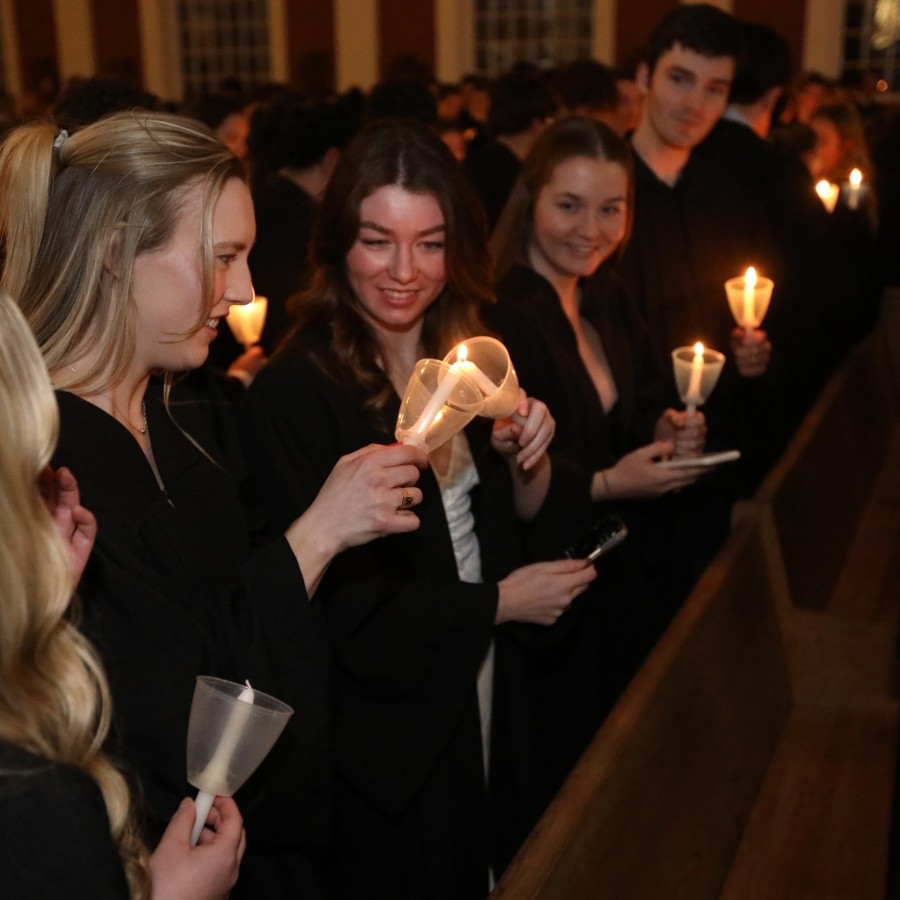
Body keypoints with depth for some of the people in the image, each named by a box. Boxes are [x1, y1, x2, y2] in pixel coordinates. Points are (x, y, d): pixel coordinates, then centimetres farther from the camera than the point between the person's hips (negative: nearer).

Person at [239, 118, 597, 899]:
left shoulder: (469, 354, -2)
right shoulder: (296, 392, -24)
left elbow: (515, 513, 6)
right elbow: (341, 607, -23)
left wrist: (528, 454, -15)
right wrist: (498, 603, -15)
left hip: (480, 688, 7)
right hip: (386, 720, -6)